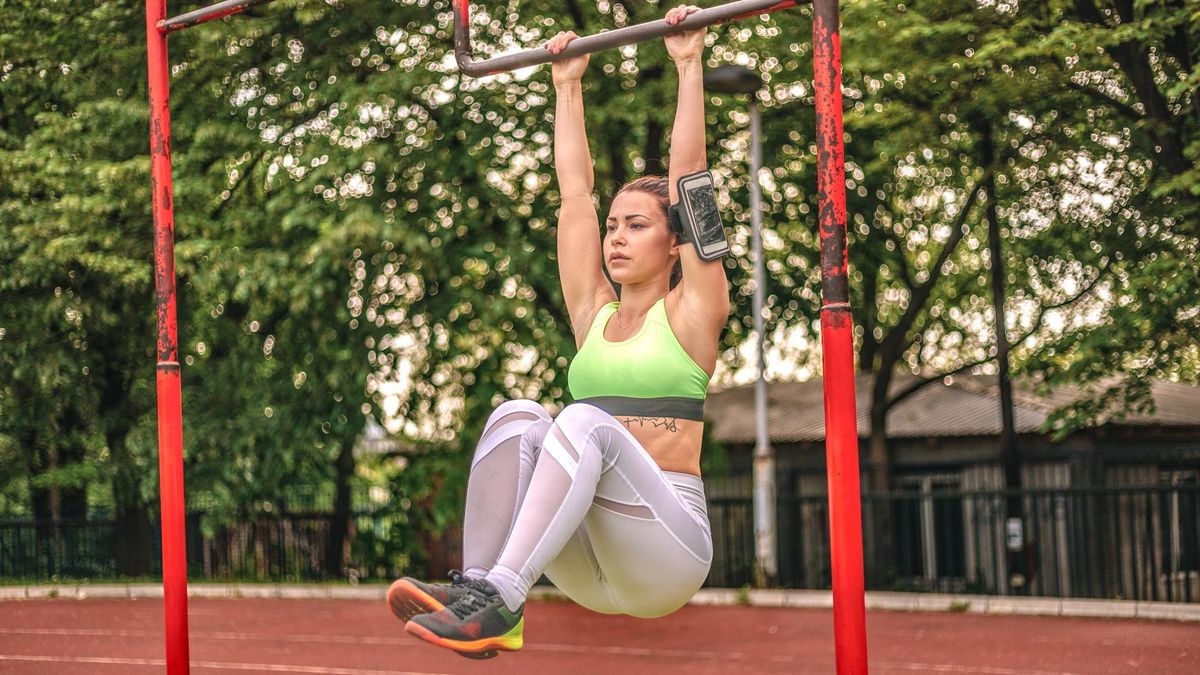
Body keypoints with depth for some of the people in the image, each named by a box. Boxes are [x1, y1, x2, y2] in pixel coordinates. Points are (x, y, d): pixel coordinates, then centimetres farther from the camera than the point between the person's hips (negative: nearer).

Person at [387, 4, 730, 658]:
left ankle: (500, 596, -46)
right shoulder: (594, 315, 19)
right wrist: (567, 85, 26)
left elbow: (687, 174, 1)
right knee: (517, 417, -20)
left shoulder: (691, 314, 6)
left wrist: (689, 64, 1)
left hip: (668, 548, -5)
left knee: (586, 422, -31)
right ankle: (478, 589, -35)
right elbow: (574, 186, 22)